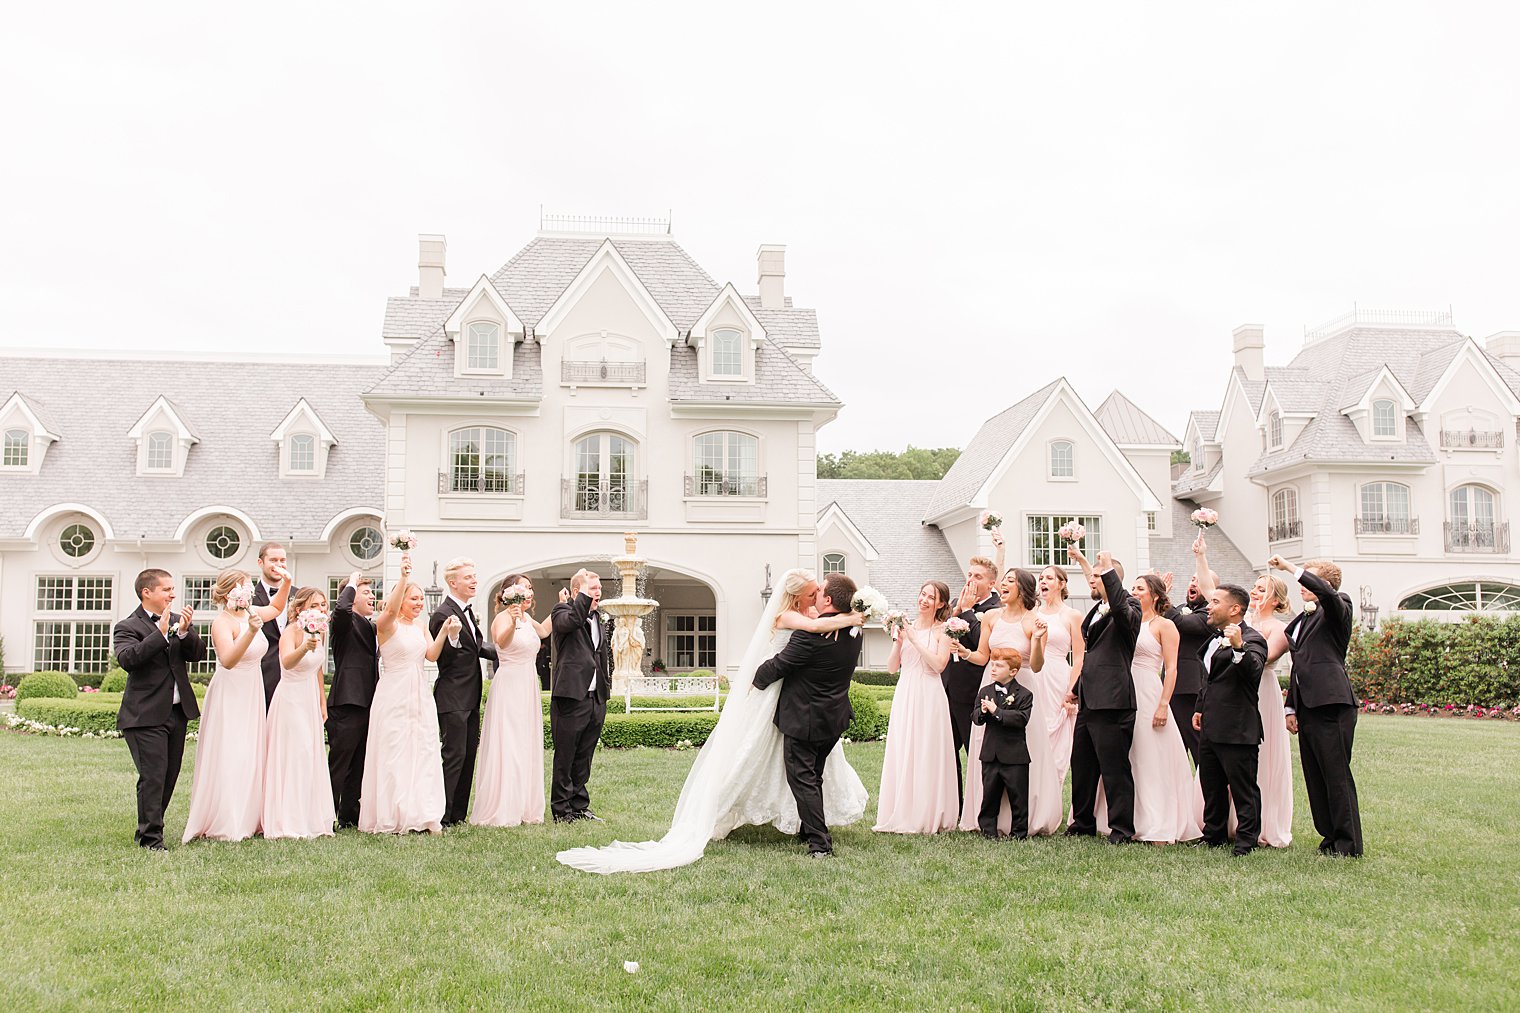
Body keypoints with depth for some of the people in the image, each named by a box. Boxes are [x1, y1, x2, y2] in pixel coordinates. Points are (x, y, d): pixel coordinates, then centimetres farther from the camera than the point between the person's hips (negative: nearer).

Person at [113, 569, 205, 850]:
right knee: (153, 777, -9)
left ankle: (145, 830, 24)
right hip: (146, 716, -6)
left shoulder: (178, 621, 12)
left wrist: (185, 631, -15)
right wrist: (160, 633, -26)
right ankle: (150, 838, -1)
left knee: (169, 776, 11)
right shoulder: (127, 627, -5)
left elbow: (198, 654, 3)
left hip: (178, 711, 6)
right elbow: (127, 659, -23)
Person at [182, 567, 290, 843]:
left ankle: (247, 819, 18)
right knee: (227, 759, -5)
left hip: (252, 695, 8)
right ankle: (222, 825, 4)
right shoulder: (222, 622, -17)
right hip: (229, 696, -8)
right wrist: (251, 632, -42)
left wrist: (286, 583, 14)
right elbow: (228, 660, -32)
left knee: (251, 756, 10)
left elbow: (275, 607, 29)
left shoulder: (251, 613, 6)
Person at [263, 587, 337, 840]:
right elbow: (287, 662, -39)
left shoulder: (320, 632, 5)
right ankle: (289, 822, 1)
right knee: (293, 756, -7)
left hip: (311, 700, 8)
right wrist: (304, 648, -57)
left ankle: (311, 819, 23)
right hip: (291, 699, -8)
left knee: (312, 757, 13)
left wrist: (323, 703, 19)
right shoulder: (292, 632, -18)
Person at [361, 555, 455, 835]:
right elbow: (391, 608, -29)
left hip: (420, 697, 6)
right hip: (394, 698, -6)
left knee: (423, 754, 4)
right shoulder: (388, 624, -6)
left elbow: (431, 655, -1)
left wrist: (445, 632, -17)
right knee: (393, 756, -1)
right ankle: (391, 818, 7)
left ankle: (423, 815, 7)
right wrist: (404, 577, -39)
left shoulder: (421, 627, 13)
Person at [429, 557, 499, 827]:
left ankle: (458, 814, 20)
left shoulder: (467, 611, 14)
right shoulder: (443, 614, -15)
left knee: (469, 755, 12)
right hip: (452, 698, -9)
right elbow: (442, 658, -19)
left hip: (471, 698, 9)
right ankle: (441, 816, 1)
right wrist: (452, 638, -37)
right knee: (453, 756, -6)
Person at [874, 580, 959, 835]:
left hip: (929, 697, -4)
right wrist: (899, 640, -5)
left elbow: (939, 664, -13)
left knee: (926, 754, -2)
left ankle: (926, 816, 6)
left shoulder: (942, 630, -1)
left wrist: (914, 639, -13)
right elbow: (892, 667, 8)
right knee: (901, 754, 4)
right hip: (905, 696, 4)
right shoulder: (906, 627, 10)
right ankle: (901, 815, 10)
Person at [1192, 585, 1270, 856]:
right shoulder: (1216, 639, 17)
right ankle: (1214, 836, 30)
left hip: (1237, 729, -10)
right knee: (1211, 786, 18)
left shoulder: (1252, 640, -13)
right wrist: (1200, 708, 25)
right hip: (1210, 728, 10)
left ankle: (1246, 842, 9)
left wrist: (1238, 647, -46)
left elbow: (1253, 671, -32)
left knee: (1243, 788, 0)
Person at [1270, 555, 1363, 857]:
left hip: (1331, 705, -8)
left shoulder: (1337, 610, -2)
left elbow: (1325, 591, -26)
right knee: (1315, 775, 9)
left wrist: (1288, 567, -21)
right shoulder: (1301, 620, 21)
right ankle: (1330, 836, 17)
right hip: (1306, 705, 8)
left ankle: (1349, 843, 1)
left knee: (1337, 773, -5)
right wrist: (1290, 707, 17)